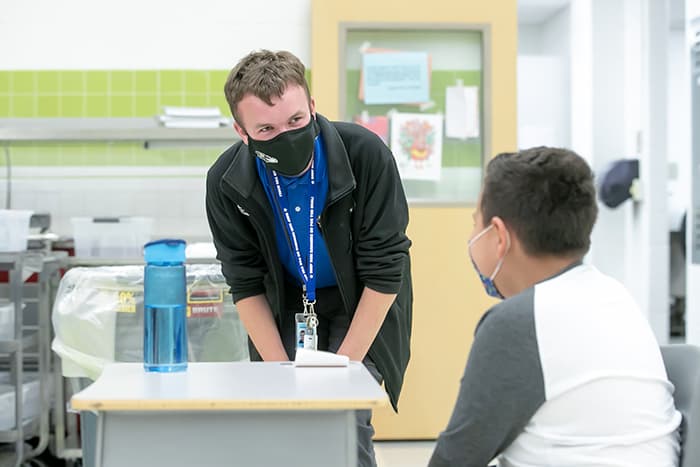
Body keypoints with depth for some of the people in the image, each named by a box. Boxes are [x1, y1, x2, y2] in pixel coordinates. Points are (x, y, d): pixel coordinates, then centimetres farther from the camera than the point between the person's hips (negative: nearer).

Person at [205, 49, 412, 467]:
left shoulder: (366, 154, -28)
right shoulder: (226, 182, -20)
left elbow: (384, 271, -22)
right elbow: (246, 284, -9)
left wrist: (345, 364, -21)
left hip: (362, 306, -2)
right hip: (286, 306, 3)